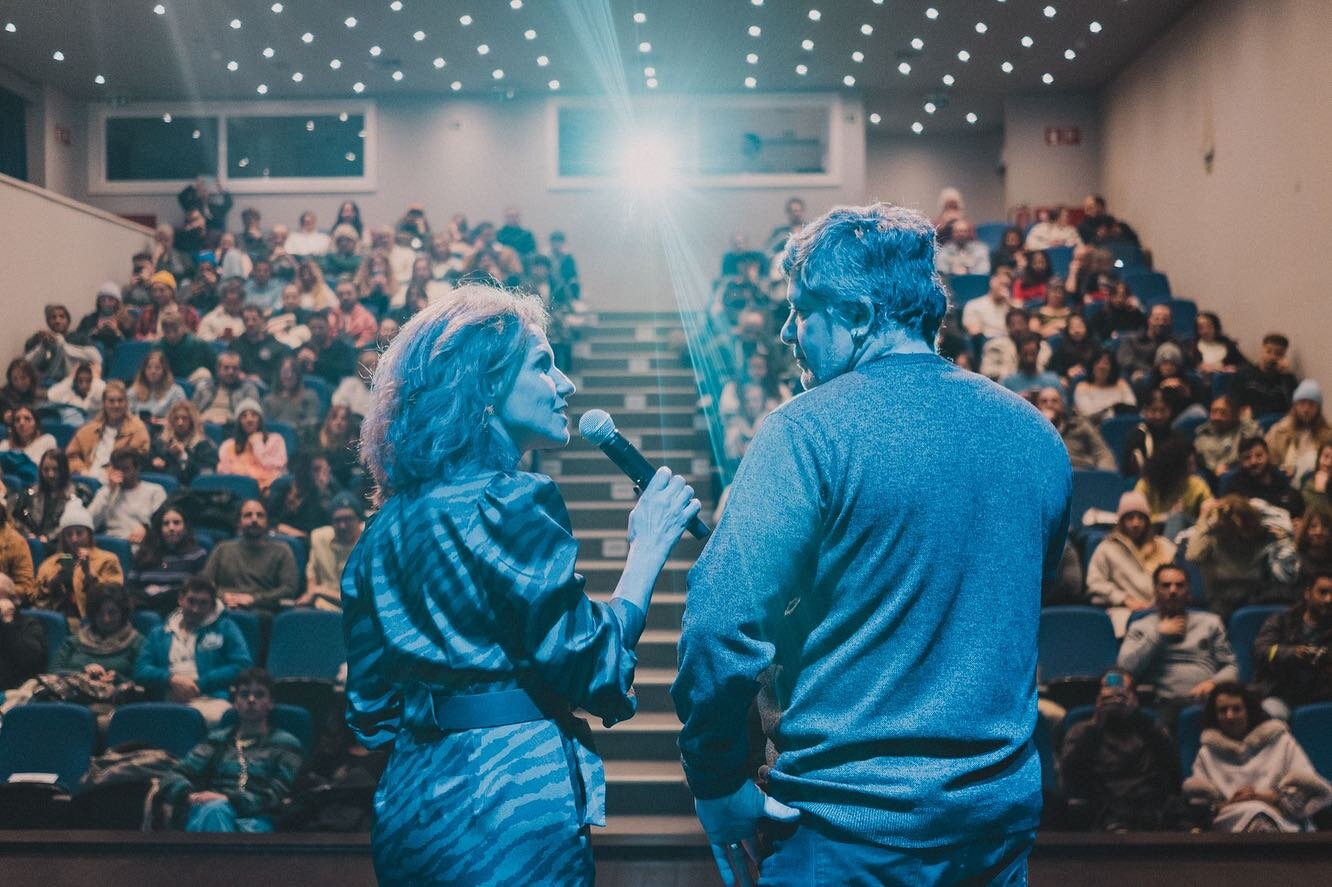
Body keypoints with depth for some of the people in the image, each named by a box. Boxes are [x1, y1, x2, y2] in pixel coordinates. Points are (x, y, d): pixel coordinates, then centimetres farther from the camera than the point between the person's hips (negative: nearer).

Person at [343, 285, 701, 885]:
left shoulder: (386, 526, 10)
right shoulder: (511, 501, -14)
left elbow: (371, 708, 13)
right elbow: (587, 666, -16)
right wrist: (649, 545, -7)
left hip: (407, 806, 8)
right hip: (512, 802, -8)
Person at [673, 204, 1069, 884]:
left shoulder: (808, 431, -16)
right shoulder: (1039, 437, 3)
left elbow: (724, 627, -21)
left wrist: (718, 782, -7)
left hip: (853, 822, -5)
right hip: (1002, 810, 6)